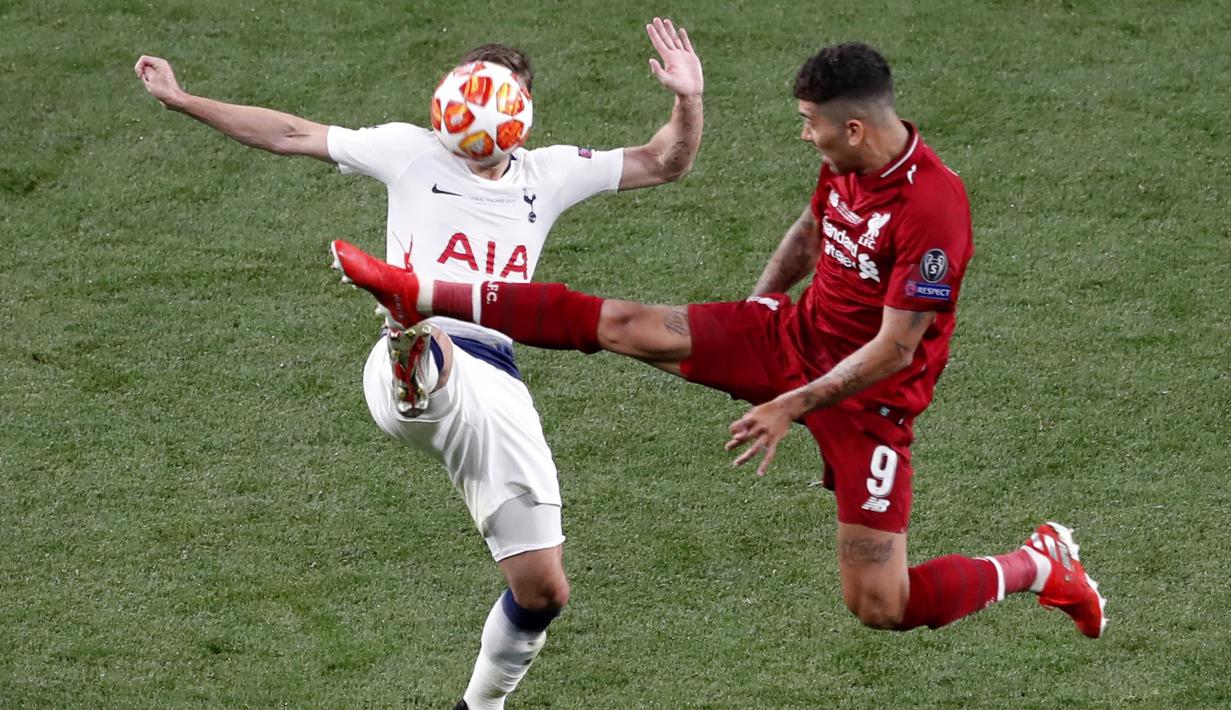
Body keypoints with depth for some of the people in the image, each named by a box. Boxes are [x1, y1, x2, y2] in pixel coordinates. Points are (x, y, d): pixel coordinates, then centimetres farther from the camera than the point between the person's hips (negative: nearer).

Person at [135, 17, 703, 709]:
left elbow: (663, 163, 21)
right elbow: (291, 135, 15)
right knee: (430, 336, -46)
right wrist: (182, 99, 12)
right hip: (414, 364, -4)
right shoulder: (413, 152, 14)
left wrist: (688, 100, 2)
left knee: (544, 590, 4)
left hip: (497, 386, 4)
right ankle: (413, 371, -85)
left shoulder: (550, 173, 20)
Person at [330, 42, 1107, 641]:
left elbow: (895, 348, -26)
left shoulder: (934, 208, -30)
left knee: (879, 606, -8)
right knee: (621, 323, -6)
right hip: (795, 337, 7)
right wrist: (750, 317, 18)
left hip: (869, 394, -7)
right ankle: (419, 294, -2)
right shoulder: (846, 167, -5)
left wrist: (792, 407, -22)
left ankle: (1040, 564, 16)